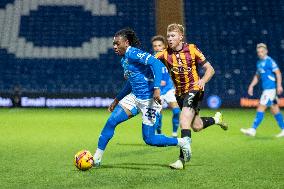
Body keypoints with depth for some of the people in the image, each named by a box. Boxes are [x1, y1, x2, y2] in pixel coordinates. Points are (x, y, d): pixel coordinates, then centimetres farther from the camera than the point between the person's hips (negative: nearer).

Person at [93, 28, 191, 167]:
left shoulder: (133, 53, -16)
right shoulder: (124, 59, 13)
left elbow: (156, 63, -27)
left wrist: (156, 88, -35)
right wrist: (117, 99, 28)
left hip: (149, 100, -9)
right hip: (135, 97, 9)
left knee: (149, 139, -4)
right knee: (111, 122, -3)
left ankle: (182, 142, 17)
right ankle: (96, 159, 5)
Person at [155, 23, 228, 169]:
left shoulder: (192, 50, -11)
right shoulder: (165, 54, -5)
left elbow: (210, 69, -7)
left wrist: (203, 81, -26)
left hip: (194, 89, -5)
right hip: (180, 92, 5)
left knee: (184, 121, -22)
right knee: (196, 127, 14)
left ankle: (183, 158, -18)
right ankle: (216, 119, 45)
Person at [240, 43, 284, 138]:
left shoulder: (269, 61, -10)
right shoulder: (259, 63, 16)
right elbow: (257, 76, 25)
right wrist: (251, 86, 16)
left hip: (271, 88, -9)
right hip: (266, 89, 9)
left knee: (261, 108, -10)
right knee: (275, 110, 12)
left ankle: (253, 130, -11)